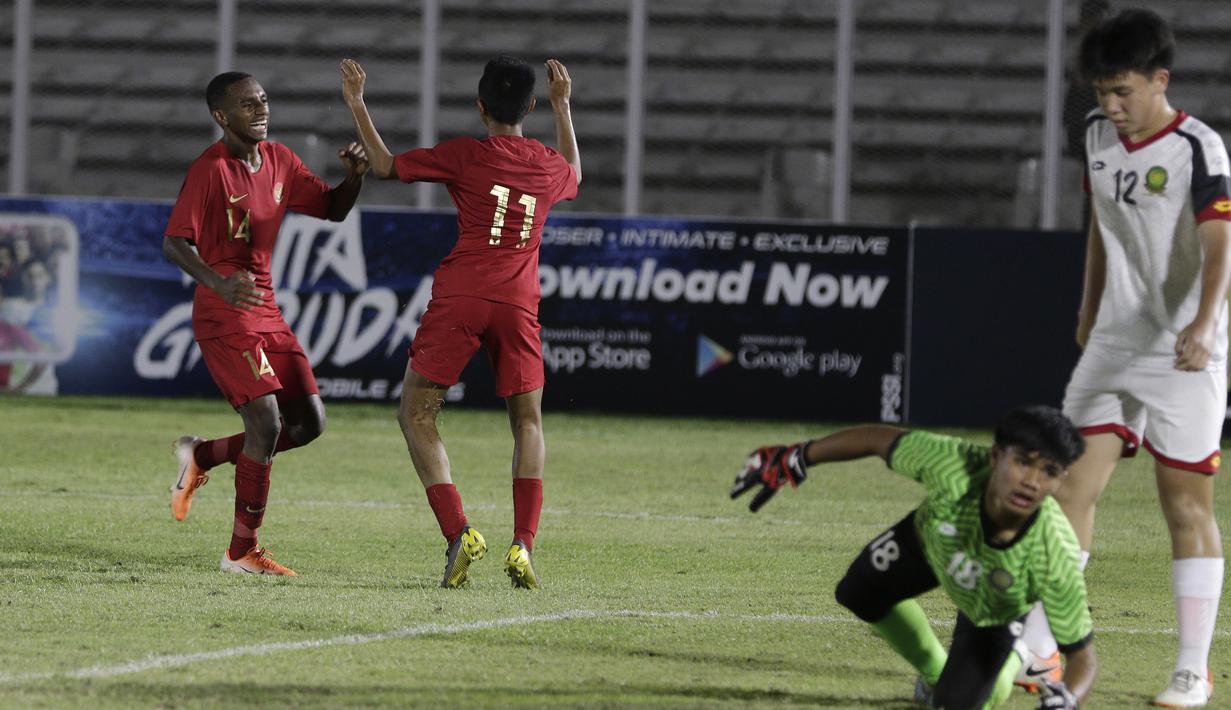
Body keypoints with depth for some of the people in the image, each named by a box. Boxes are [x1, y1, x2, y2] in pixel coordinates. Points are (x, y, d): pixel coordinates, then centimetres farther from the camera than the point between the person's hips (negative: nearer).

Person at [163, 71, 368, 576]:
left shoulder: (279, 161, 9)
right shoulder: (210, 170, -14)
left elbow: (333, 209, 17)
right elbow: (174, 243, -19)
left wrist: (354, 176, -5)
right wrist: (219, 283, -36)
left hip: (266, 313, 8)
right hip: (223, 318, -8)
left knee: (309, 421, 4)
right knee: (266, 419, -17)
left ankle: (202, 456, 23)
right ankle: (242, 551, -7)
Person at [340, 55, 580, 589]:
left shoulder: (464, 156, 0)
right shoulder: (550, 165, 10)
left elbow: (386, 165, 10)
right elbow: (573, 176, 37)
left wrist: (357, 106, 19)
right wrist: (563, 108, 44)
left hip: (459, 295, -3)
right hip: (519, 303, 3)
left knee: (415, 415, 7)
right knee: (527, 423, 14)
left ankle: (458, 534, -10)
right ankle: (523, 544, -2)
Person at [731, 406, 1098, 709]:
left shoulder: (1056, 559, -47)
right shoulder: (954, 466, -45)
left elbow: (1083, 657, -37)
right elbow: (878, 439, -24)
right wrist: (792, 460, -13)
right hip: (928, 539, 2)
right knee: (858, 595, 17)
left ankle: (1013, 656, 29)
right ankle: (934, 671, 47)